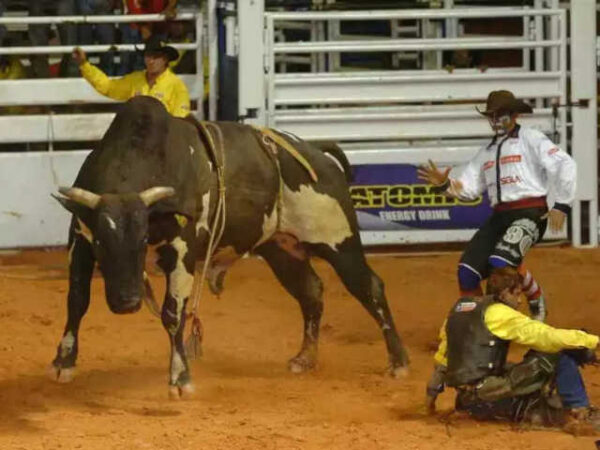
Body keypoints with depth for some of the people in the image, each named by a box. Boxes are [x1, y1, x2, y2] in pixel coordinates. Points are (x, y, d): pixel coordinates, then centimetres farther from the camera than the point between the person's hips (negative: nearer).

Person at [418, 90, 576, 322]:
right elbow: (469, 187, 15)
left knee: (501, 262, -29)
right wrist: (445, 185, -5)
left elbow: (565, 165, -7)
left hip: (529, 214, -7)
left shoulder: (531, 139, 1)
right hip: (499, 216, 7)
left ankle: (535, 299, -3)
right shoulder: (487, 152, 22)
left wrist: (562, 205, -12)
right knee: (467, 271, -7)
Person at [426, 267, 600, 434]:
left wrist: (432, 390, 37)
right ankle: (580, 413, -4)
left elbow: (442, 356, 25)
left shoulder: (458, 309, 16)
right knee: (559, 355, -6)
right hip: (487, 395, -8)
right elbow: (544, 336, -12)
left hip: (467, 402, 9)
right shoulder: (498, 313, -7)